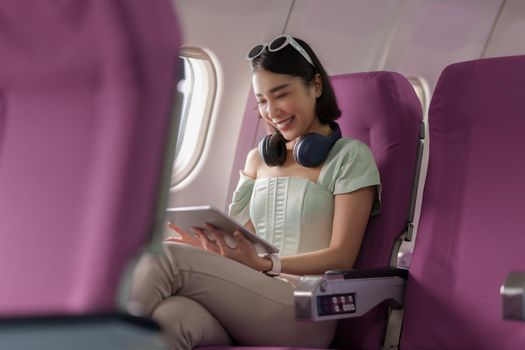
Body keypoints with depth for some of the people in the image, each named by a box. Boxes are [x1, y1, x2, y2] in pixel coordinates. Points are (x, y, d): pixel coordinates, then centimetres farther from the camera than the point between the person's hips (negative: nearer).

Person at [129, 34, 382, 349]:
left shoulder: (350, 156, 7)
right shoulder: (258, 159, 24)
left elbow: (342, 256, -1)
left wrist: (264, 263, -17)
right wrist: (205, 246, -5)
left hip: (304, 312, -4)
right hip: (245, 300, 4)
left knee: (165, 258, -27)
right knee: (168, 317, -35)